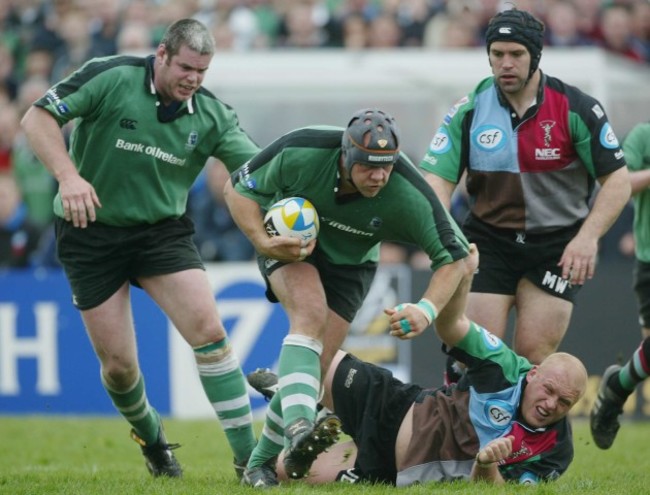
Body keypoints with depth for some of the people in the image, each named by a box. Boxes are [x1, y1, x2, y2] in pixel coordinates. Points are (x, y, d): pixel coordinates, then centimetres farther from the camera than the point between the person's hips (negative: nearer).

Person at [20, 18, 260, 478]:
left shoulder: (211, 115, -6)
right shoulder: (109, 78, -16)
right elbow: (38, 118, -18)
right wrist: (68, 176, -33)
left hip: (163, 230, 2)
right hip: (91, 233, -2)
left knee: (208, 329, -17)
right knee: (118, 365, -2)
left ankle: (248, 454, -12)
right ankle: (150, 437, 32)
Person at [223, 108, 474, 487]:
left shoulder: (408, 196, -32)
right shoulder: (300, 153, -33)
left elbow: (454, 255, -21)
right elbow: (239, 187, -16)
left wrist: (428, 309, -35)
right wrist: (262, 240, -30)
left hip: (350, 264, 2)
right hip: (290, 241, -2)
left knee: (316, 369, -7)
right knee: (310, 313, -32)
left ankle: (261, 463, 11)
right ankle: (299, 430, -49)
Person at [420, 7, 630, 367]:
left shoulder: (577, 109, -9)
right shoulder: (469, 110, -4)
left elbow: (617, 180, -5)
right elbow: (437, 178, -7)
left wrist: (588, 237, -19)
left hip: (557, 248, -1)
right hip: (488, 241, 1)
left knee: (534, 358, -6)